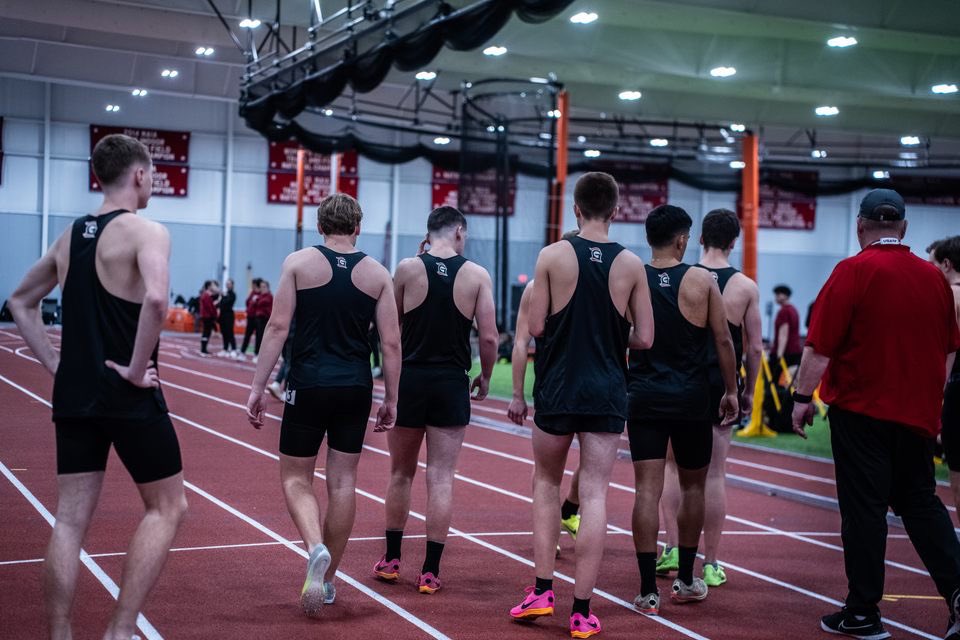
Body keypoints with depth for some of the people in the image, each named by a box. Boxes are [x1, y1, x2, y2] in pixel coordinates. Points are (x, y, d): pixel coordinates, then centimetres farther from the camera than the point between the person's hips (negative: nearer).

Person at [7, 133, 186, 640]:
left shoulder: (71, 236, 13)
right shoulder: (145, 231, -10)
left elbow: (21, 301, 22)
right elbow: (156, 299, -30)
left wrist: (55, 363, 15)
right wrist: (137, 368, -18)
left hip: (74, 395, 7)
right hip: (129, 398, -7)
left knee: (70, 518, 9)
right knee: (167, 507, 7)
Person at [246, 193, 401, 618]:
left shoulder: (299, 263, -1)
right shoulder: (377, 274, 5)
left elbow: (278, 327, -7)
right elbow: (391, 343, 2)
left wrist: (258, 387, -4)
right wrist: (390, 399, 10)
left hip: (308, 386, -2)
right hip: (356, 390, 2)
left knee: (295, 477, 9)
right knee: (342, 481, 11)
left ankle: (316, 548, -18)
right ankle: (327, 579, 19)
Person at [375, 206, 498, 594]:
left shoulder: (408, 269, -3)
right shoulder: (477, 275, -4)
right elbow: (489, 337, -5)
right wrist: (485, 378, 9)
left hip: (409, 379, 1)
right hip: (452, 383, -1)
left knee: (401, 474, 15)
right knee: (441, 478, 3)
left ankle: (391, 560, 24)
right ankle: (430, 571, 4)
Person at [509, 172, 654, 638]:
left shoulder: (553, 256, -5)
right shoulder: (631, 264, -1)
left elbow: (535, 327, -6)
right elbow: (643, 339, -1)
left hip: (558, 389, 0)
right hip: (607, 393, 1)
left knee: (546, 482, 18)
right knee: (594, 494, 2)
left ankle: (543, 590, 14)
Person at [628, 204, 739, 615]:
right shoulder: (701, 281, -5)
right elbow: (723, 340, -4)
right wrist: (731, 391, 7)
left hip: (644, 396, 1)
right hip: (691, 397, 0)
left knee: (648, 489, 0)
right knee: (692, 487, 16)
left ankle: (648, 591, -3)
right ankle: (685, 581, 25)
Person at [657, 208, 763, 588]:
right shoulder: (746, 287, -1)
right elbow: (755, 347, 1)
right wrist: (749, 390, 12)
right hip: (722, 386, 0)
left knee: (673, 467, 14)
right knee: (714, 473, 4)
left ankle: (673, 548, 7)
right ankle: (710, 564, 8)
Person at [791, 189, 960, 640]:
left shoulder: (853, 272, -10)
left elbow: (820, 346, -12)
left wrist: (802, 397, -3)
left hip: (861, 411, -5)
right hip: (918, 413, 5)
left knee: (864, 509, 2)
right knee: (920, 502, 15)